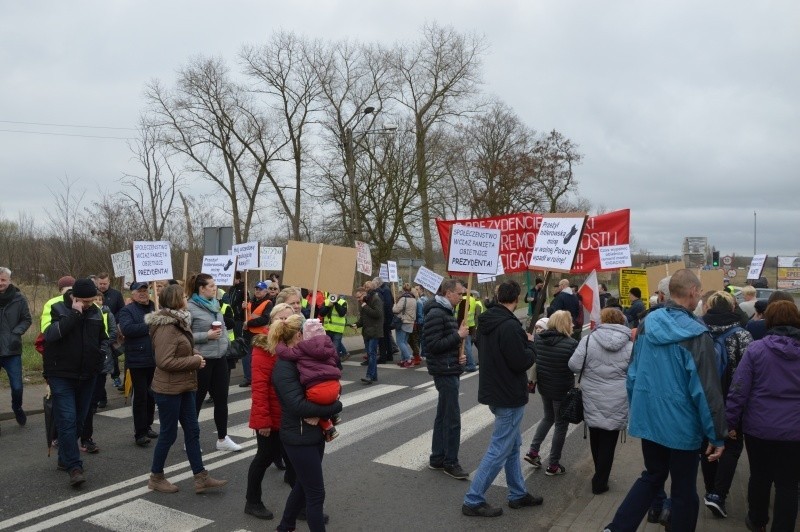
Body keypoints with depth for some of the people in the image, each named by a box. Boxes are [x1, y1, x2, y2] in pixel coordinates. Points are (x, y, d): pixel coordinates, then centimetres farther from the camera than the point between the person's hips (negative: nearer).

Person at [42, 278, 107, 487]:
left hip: (87, 376, 5)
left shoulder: (95, 312, 5)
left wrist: (101, 353, 3)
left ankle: (65, 458, 29)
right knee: (67, 420, -9)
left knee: (78, 420, 12)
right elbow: (50, 334, -26)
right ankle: (74, 466, -6)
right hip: (61, 375, -5)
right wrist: (74, 313, -27)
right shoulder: (58, 309, -8)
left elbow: (103, 337, 21)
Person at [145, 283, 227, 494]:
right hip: (169, 389, -10)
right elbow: (164, 361, -27)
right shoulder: (166, 327, -21)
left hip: (184, 387, 10)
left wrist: (194, 356, 0)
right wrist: (195, 361, -20)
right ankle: (156, 478, 23)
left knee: (192, 431, 10)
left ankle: (201, 478, 16)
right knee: (168, 434, 4)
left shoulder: (179, 322, 10)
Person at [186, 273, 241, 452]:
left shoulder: (214, 304, 10)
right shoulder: (190, 308, -13)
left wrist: (226, 344, 13)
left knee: (221, 399, 12)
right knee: (197, 401, 7)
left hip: (220, 358, 7)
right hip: (202, 360, -7)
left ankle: (222, 439, 23)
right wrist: (206, 336, -20)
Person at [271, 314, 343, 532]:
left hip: (315, 432, 9)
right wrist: (335, 406, -19)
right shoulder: (284, 367, -19)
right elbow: (298, 405, -27)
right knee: (316, 493, -2)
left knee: (304, 484, 24)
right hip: (299, 437, -9)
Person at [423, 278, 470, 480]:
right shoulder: (435, 314, -17)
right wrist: (458, 335, -18)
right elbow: (433, 345, -22)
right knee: (453, 419, -4)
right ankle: (450, 463, 7)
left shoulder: (447, 312, 15)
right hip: (445, 372, -10)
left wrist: (459, 354, 5)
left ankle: (437, 458, 24)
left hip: (450, 370, 10)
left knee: (443, 416, 15)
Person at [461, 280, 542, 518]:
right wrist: (530, 344, -5)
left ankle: (518, 494, 31)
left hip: (494, 391, 10)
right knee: (499, 450, 0)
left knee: (513, 445, 20)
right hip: (509, 395, -10)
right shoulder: (510, 326, -25)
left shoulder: (486, 321, 4)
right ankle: (473, 500, 6)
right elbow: (522, 362, -23)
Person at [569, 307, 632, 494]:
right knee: (608, 442, 10)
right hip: (616, 403, -1)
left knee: (595, 438, 20)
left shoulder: (588, 340, -9)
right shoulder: (630, 346, -6)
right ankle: (600, 482, 16)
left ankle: (599, 476, 36)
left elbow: (574, 365, -8)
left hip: (592, 401, 1)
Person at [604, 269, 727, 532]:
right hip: (681, 424, -5)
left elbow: (633, 374, 7)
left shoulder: (647, 324, 0)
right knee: (684, 490, 13)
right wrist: (717, 435, -8)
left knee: (652, 476, 21)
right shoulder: (696, 335, -17)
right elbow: (707, 390, -17)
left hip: (648, 418, 6)